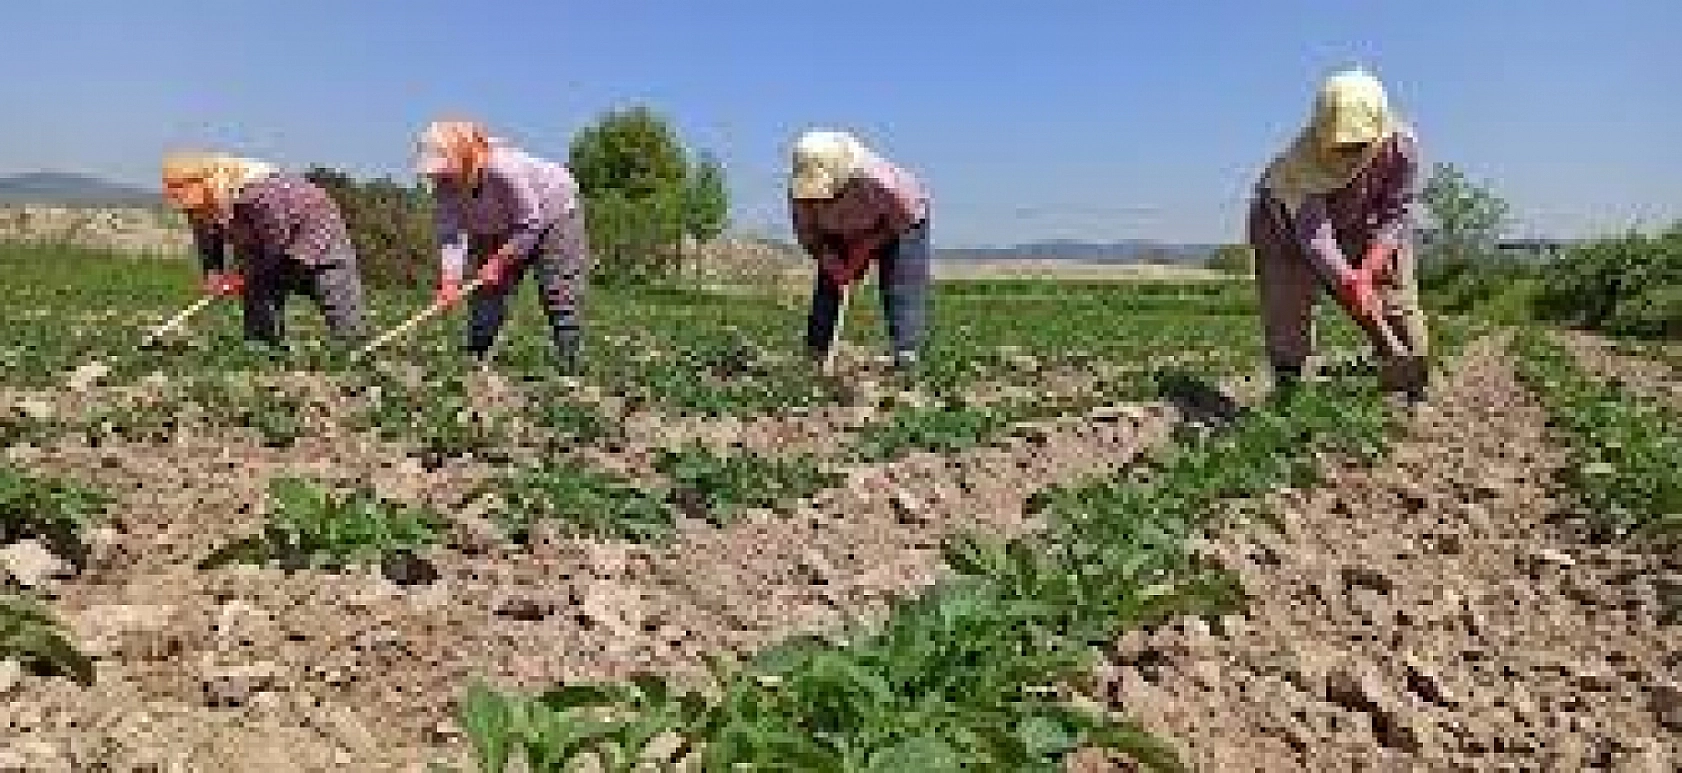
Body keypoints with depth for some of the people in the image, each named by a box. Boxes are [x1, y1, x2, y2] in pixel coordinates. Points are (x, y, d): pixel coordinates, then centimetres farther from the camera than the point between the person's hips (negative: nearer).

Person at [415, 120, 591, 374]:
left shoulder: (504, 168, -38)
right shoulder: (446, 185, -19)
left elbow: (531, 223, -30)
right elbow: (452, 234, -22)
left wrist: (500, 261, -26)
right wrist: (449, 278, -36)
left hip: (554, 212, -6)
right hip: (501, 230, 6)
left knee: (559, 296, -12)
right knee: (488, 295, 0)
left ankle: (570, 370, -7)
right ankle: (472, 361, 9)